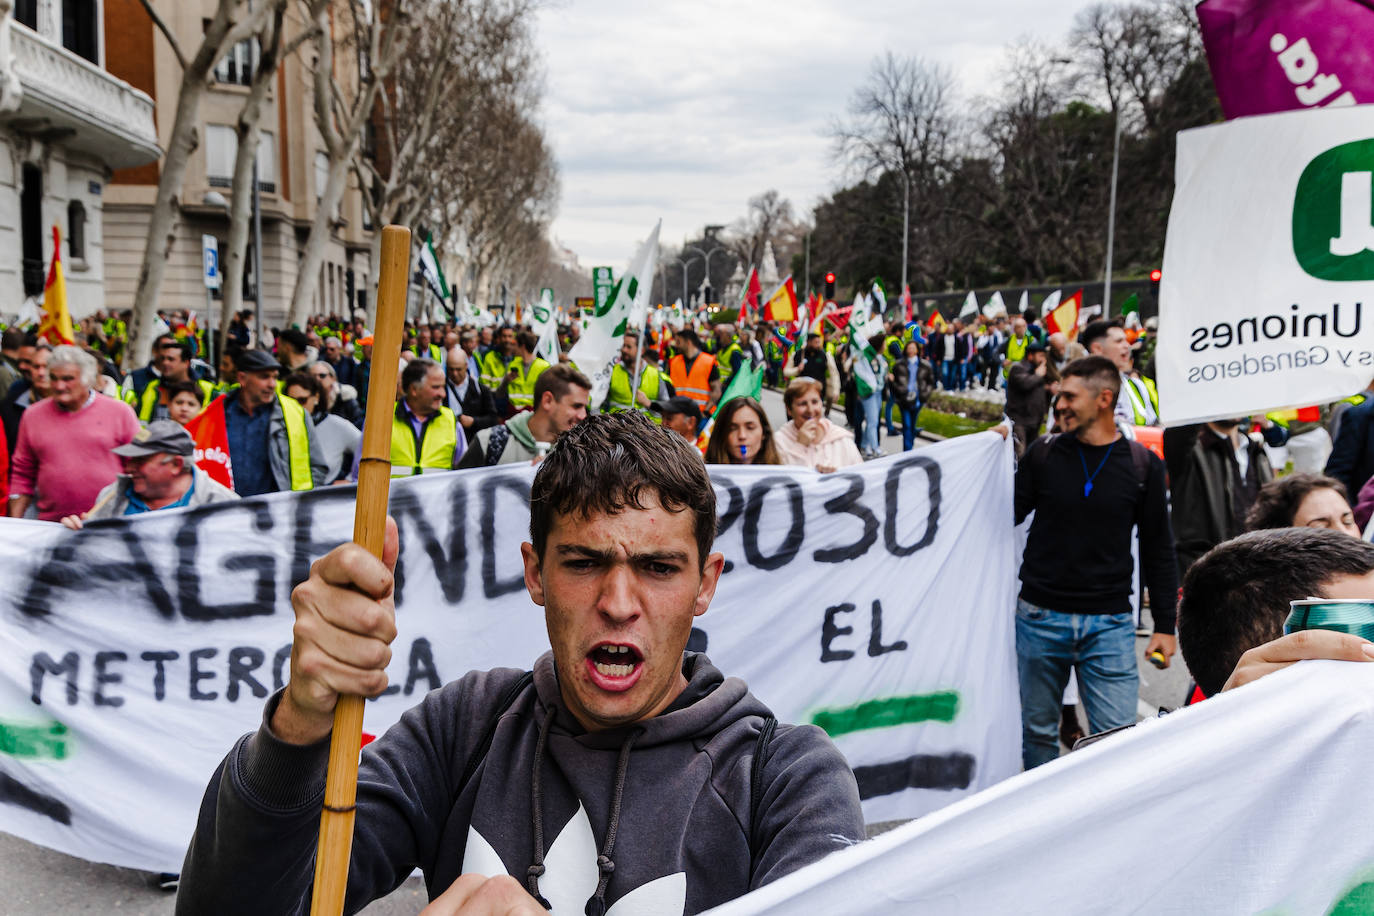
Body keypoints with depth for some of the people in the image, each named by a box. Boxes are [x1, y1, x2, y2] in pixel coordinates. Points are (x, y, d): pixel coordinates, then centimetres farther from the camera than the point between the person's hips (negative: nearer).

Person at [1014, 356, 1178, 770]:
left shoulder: (1141, 465, 1)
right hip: (1040, 618, 1)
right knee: (1037, 732, 11)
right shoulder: (1043, 454, 2)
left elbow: (1158, 549, 7)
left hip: (1110, 623, -1)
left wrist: (1165, 625, 6)